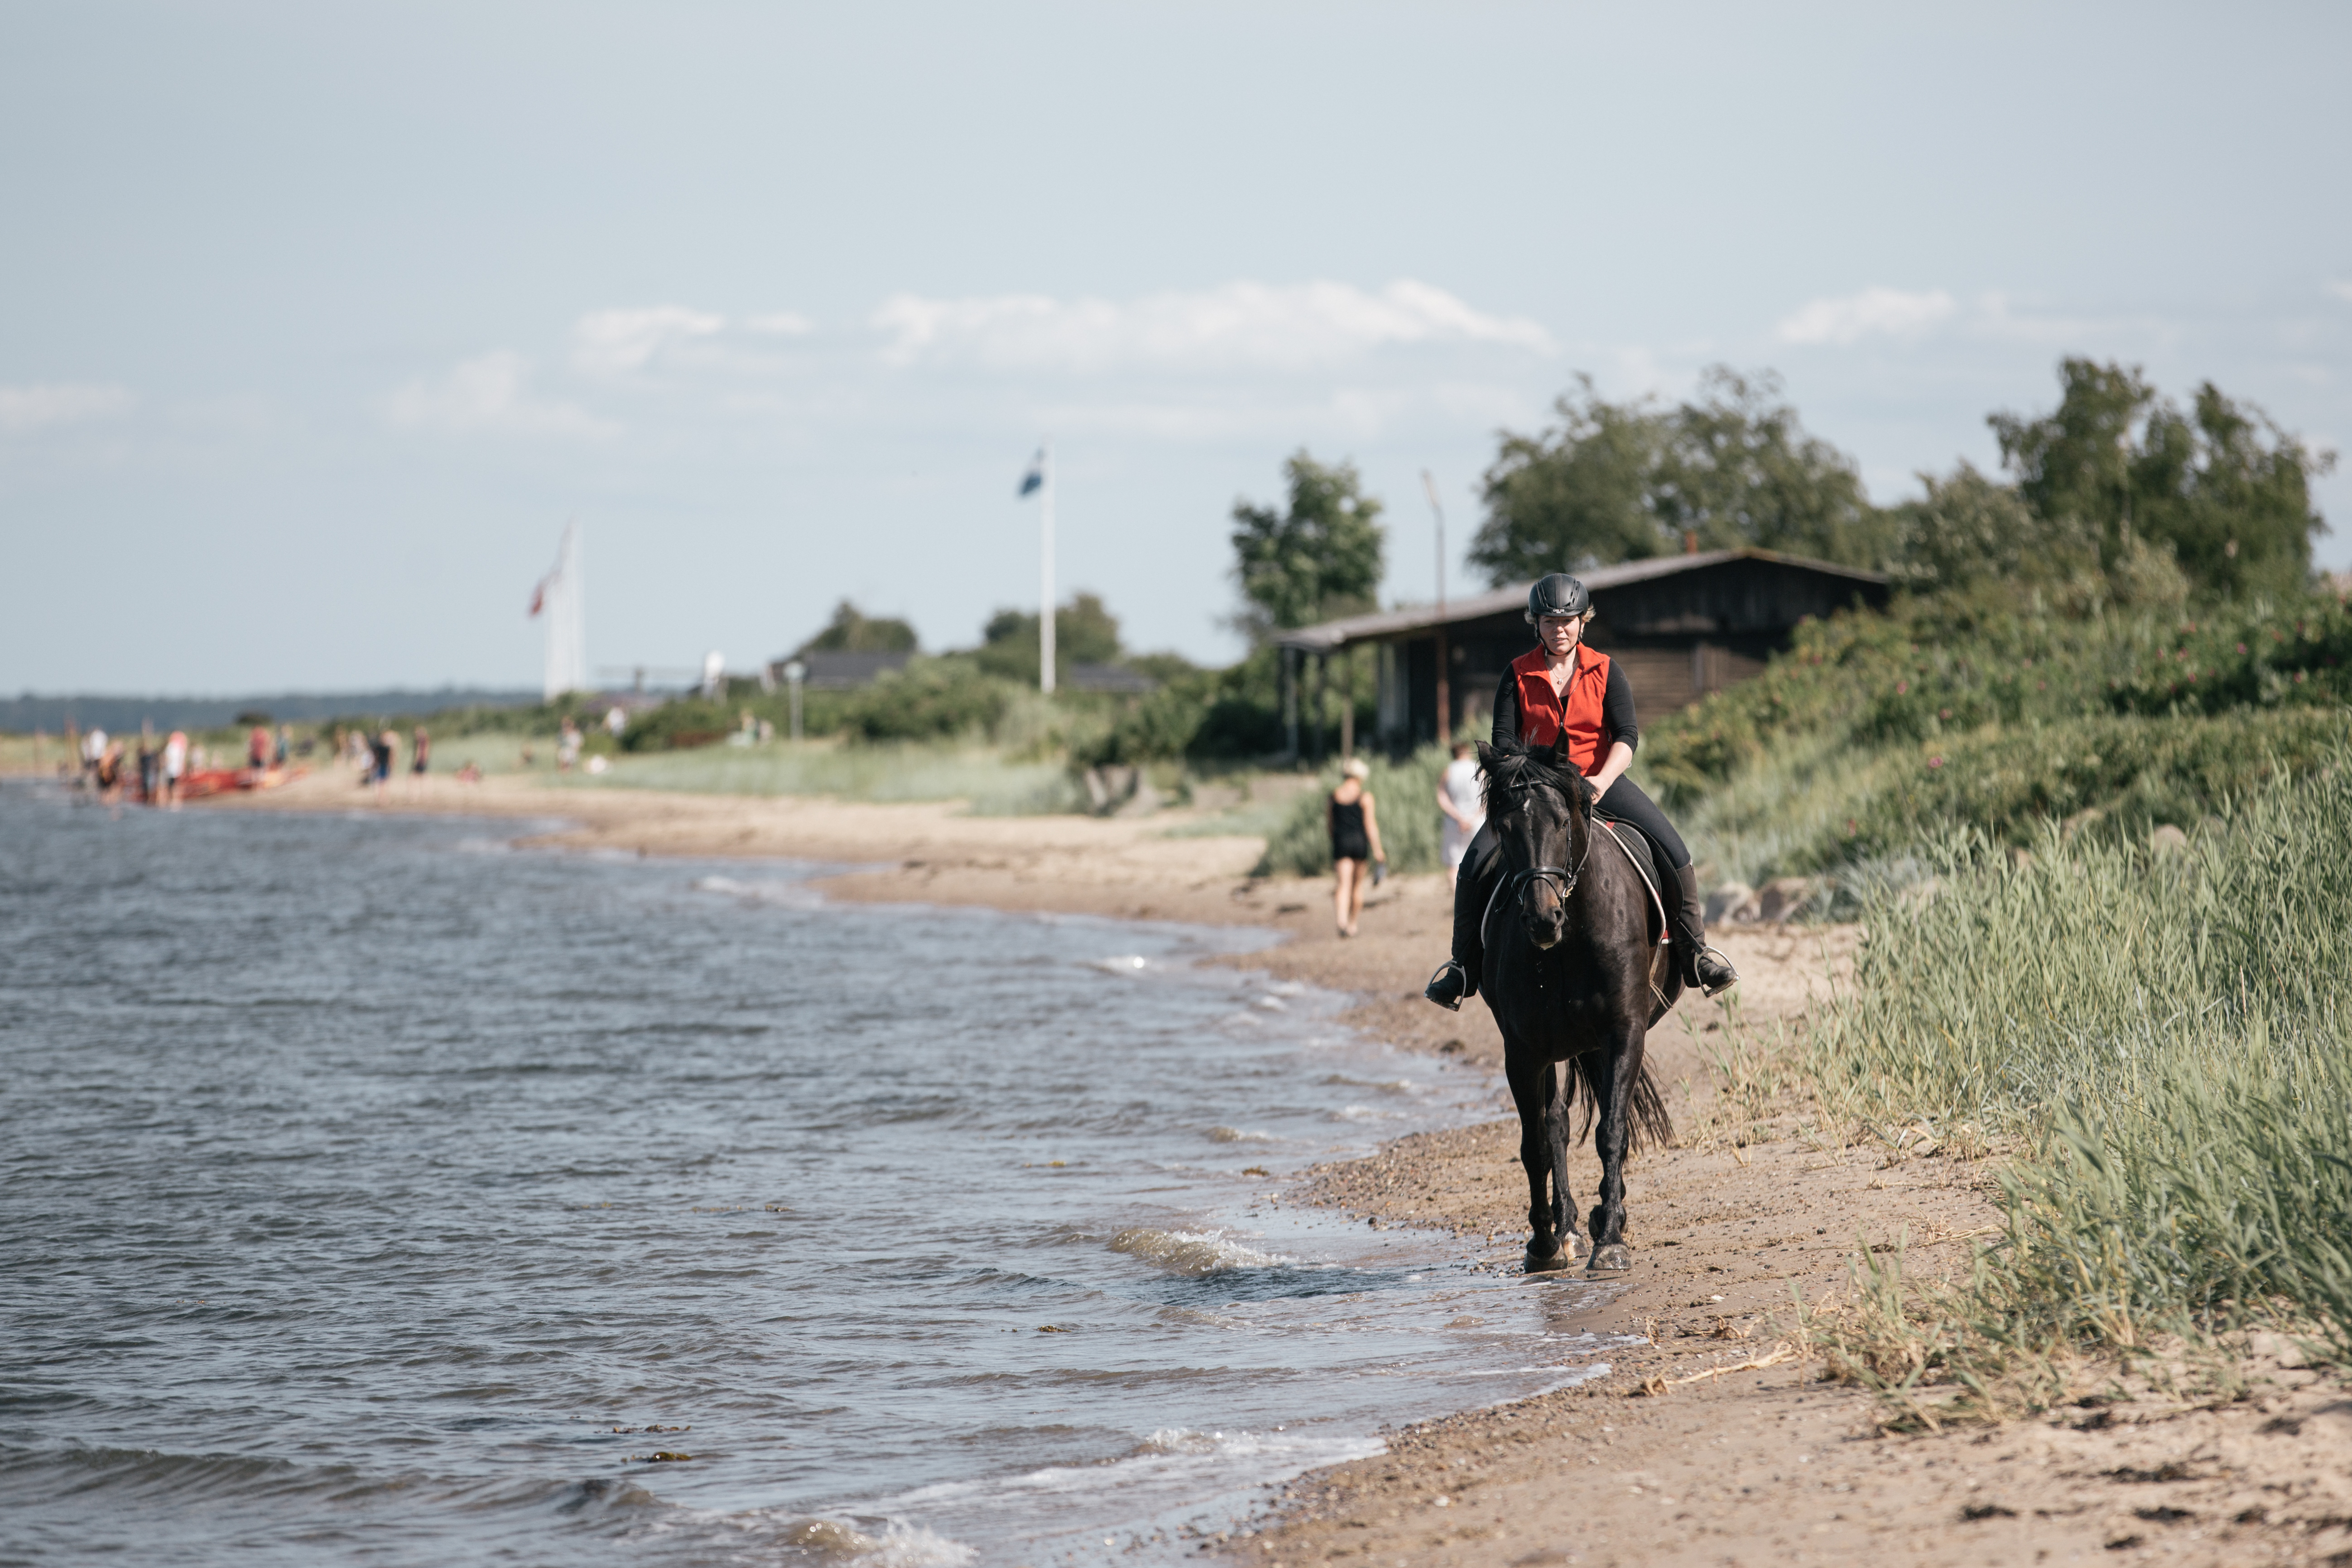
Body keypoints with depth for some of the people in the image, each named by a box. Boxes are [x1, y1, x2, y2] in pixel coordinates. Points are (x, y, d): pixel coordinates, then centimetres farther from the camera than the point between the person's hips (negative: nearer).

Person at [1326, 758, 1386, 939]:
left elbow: (1330, 823, 11)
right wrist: (1377, 849, -7)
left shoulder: (1333, 797, 4)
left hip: (1340, 842, 1)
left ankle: (1341, 919, -31)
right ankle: (1353, 923, 25)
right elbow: (1371, 825, -9)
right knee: (1358, 884, 15)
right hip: (1360, 842, -1)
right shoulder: (1365, 797, -5)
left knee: (1344, 884, -6)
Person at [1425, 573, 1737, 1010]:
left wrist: (1601, 783, -25)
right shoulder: (1518, 676, 1)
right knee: (1477, 864, -18)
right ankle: (1464, 965, -1)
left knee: (1673, 852, -19)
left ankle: (1693, 951, -7)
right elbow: (1503, 740, -3)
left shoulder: (1606, 671, 0)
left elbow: (1627, 736, -8)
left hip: (1602, 780, 0)